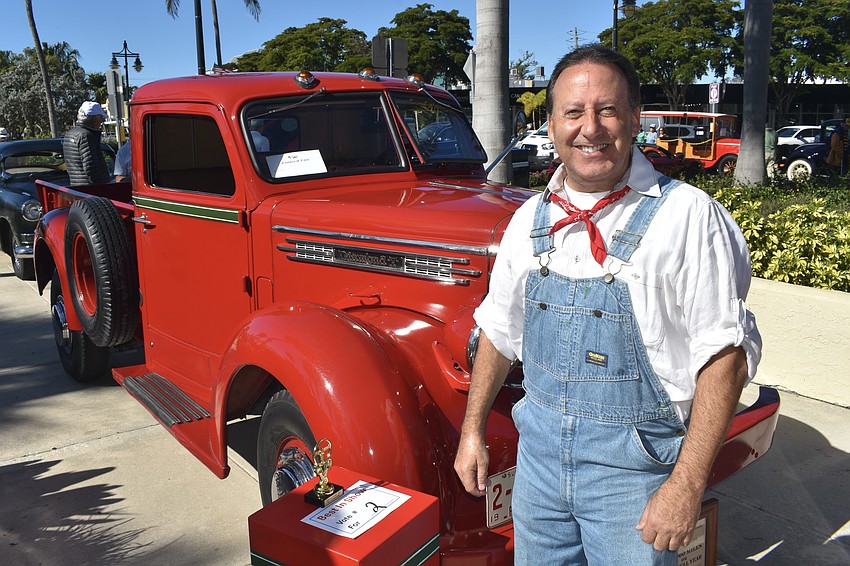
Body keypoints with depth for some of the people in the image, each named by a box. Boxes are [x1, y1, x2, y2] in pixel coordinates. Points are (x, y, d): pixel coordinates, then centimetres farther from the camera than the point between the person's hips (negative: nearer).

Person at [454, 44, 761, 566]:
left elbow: (726, 355, -15)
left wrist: (688, 484, -18)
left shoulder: (688, 216, -13)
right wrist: (473, 430, 12)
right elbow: (500, 329, 12)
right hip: (538, 448, 5)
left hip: (635, 463, -4)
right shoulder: (530, 218, 4)